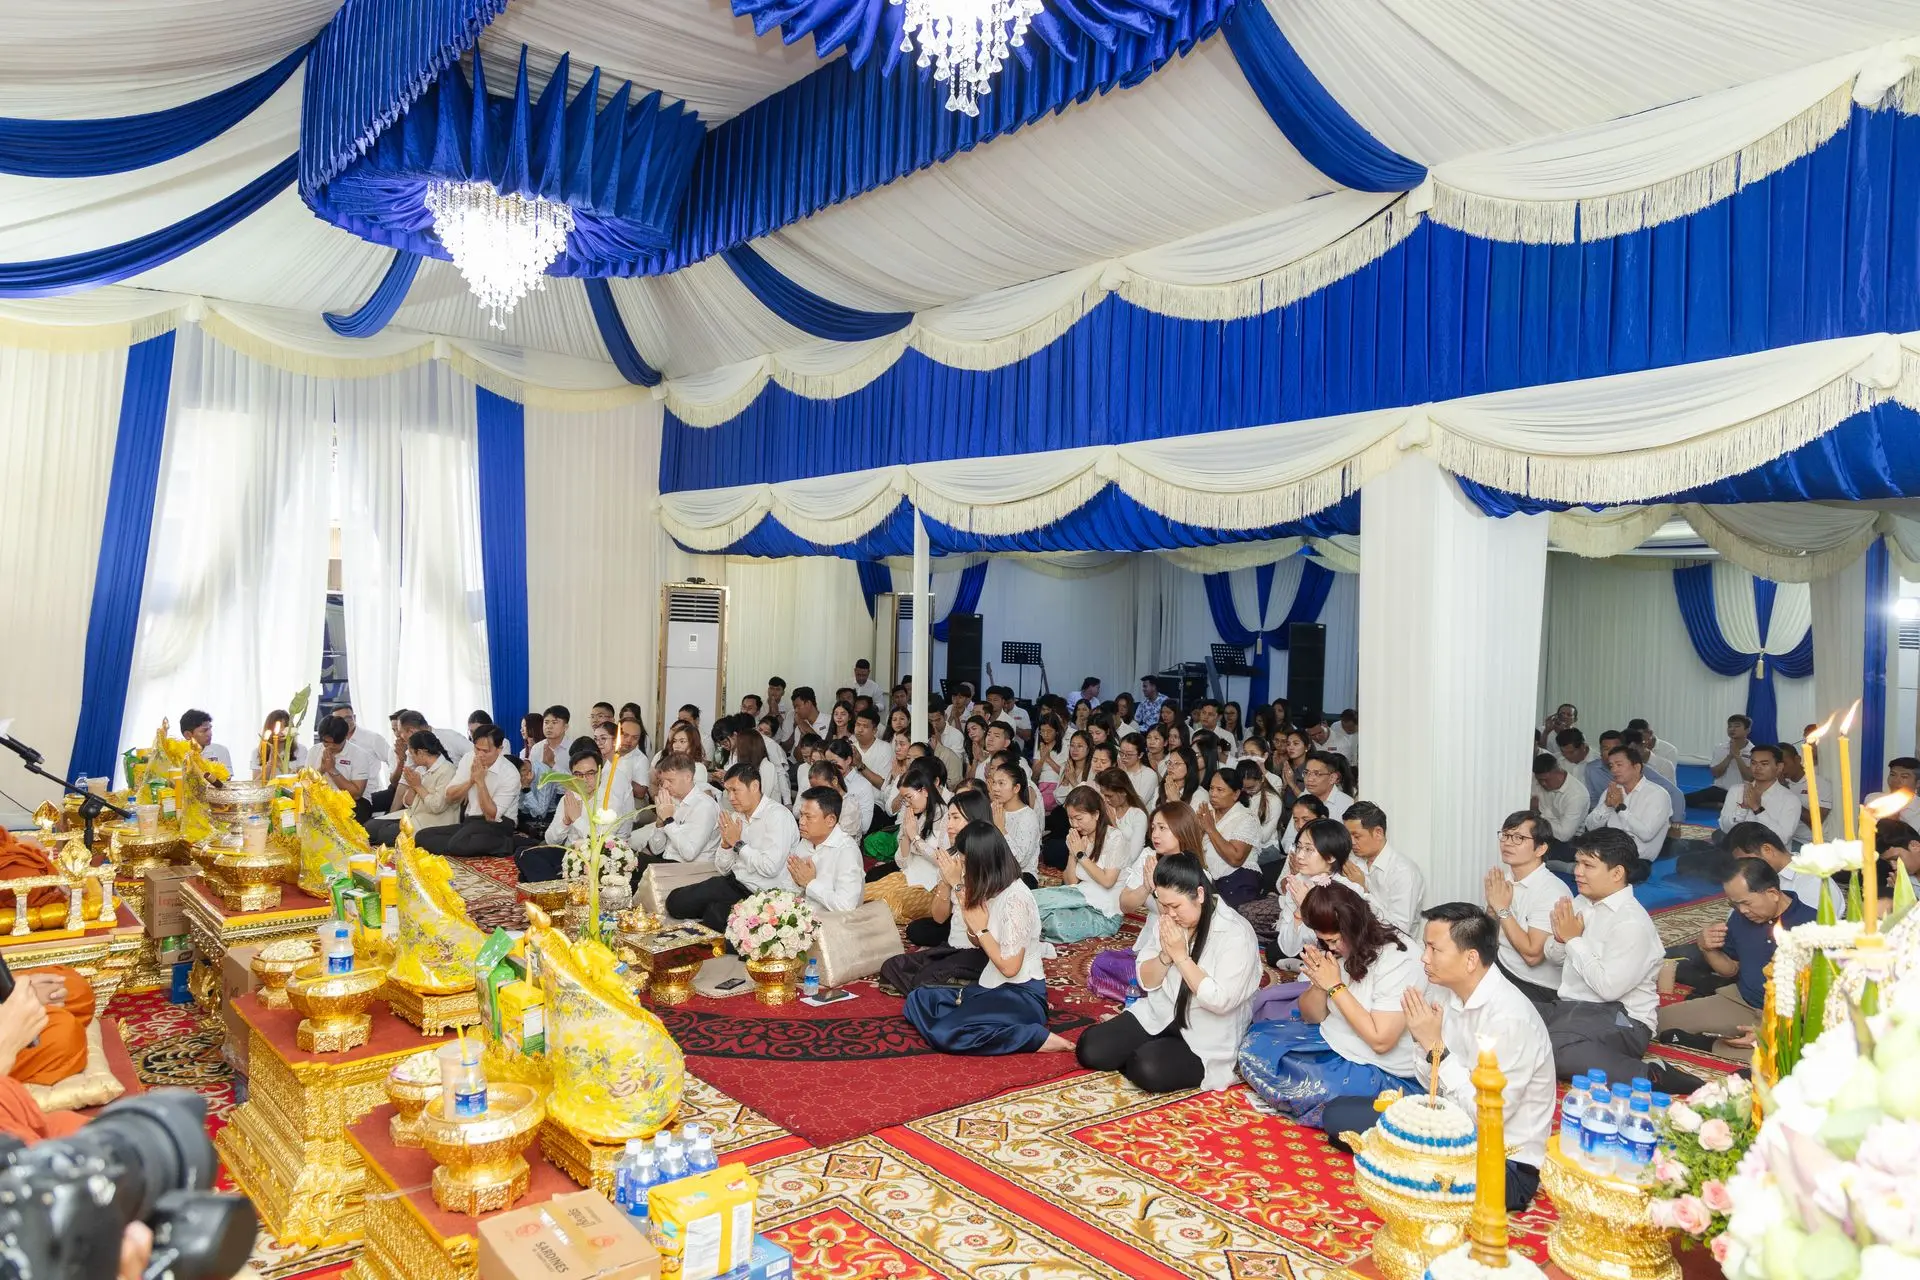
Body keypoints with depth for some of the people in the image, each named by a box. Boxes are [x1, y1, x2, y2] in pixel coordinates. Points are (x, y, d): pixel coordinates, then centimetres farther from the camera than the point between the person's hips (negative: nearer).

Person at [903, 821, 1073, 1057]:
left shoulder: (1015, 897, -21)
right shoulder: (991, 890, 6)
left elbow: (1009, 967, -21)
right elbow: (977, 942, 14)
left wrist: (981, 928, -10)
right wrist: (960, 890, 6)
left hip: (1022, 995, -10)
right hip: (995, 988, 10)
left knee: (946, 1034, -24)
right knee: (917, 999, 6)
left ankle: (1038, 1038, -15)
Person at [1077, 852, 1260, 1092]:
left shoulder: (1235, 933, -18)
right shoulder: (1168, 923, 1)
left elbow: (1221, 1001, -24)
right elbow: (1147, 982, 4)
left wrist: (1181, 955, -23)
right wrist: (1166, 954, -16)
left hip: (1205, 1040, -6)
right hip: (1158, 1016, 6)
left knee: (1149, 1070, -32)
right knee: (1090, 1049, -12)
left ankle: (1140, 1060, 0)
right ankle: (1139, 1059, 11)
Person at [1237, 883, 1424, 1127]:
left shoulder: (1396, 961, -21)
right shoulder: (1335, 950, 0)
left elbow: (1380, 1040, -25)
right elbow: (1312, 1017, 7)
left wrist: (1335, 986, -22)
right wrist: (1319, 983, -15)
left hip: (1382, 1073, -8)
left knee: (1309, 1089, -33)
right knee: (1254, 1045, -4)